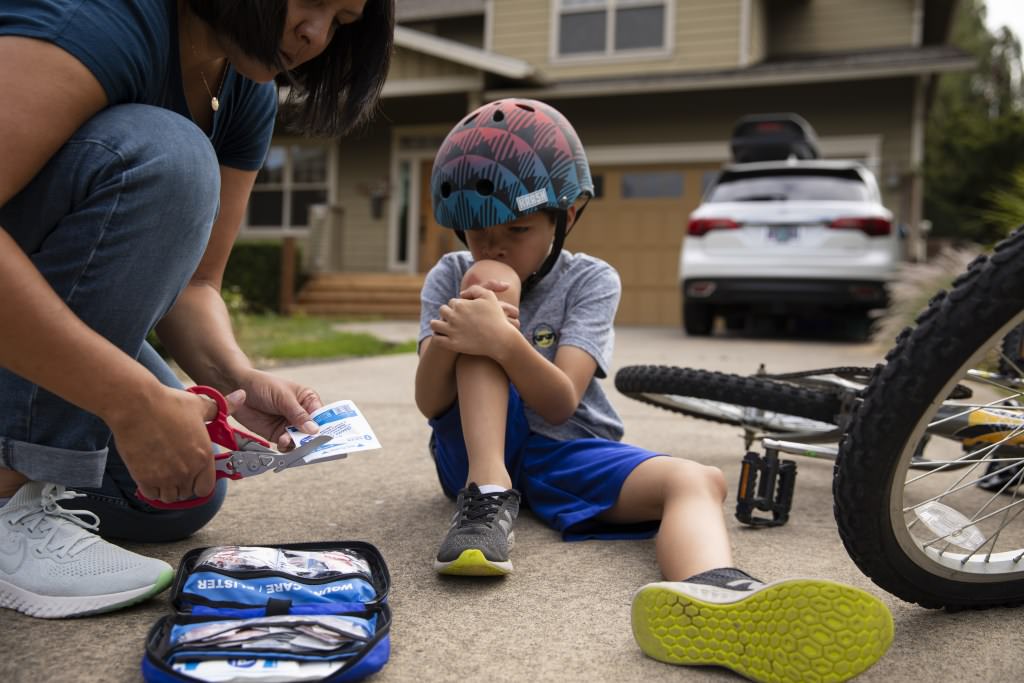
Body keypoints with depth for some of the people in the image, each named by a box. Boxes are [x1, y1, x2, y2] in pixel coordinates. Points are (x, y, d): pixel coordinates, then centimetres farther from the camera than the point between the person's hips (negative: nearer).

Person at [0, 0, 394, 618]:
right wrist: (135, 401, -39)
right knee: (162, 158, -31)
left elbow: (195, 283, -2)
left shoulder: (247, 94, -1)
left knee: (183, 496, -2)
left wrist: (238, 379, -21)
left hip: (57, 302, 8)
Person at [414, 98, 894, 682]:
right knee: (489, 287, -22)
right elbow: (429, 403, -10)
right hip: (475, 448, 0)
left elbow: (561, 402, -19)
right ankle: (488, 497, -35)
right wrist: (448, 338, -31)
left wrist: (501, 342, -38)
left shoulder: (590, 280, -3)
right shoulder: (452, 278, 2)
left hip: (565, 453, 0)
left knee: (697, 480, -31)